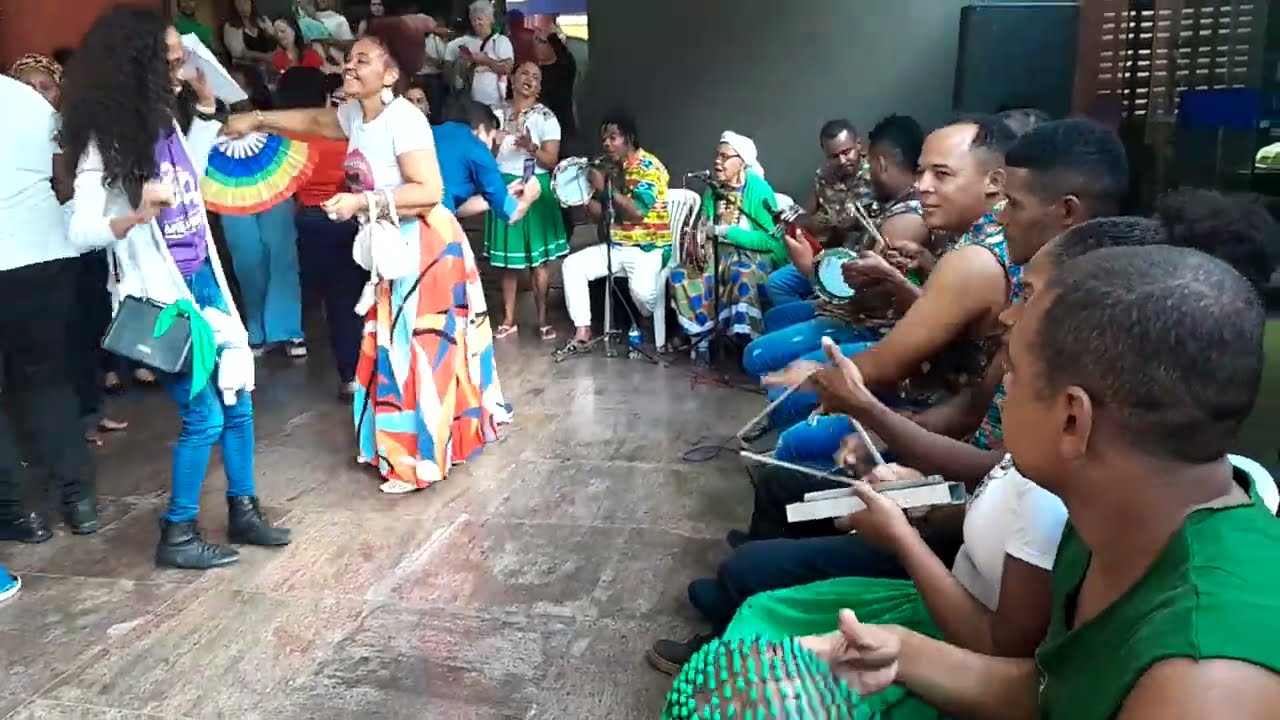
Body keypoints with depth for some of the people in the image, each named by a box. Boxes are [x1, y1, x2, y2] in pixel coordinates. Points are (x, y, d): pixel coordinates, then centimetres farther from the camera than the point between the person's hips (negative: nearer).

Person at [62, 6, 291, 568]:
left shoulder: (164, 120, 4)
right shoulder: (106, 142, -16)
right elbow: (80, 231, -18)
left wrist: (206, 107, 16)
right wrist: (136, 214, -38)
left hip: (203, 278, 8)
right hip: (162, 292, -8)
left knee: (237, 397, 12)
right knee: (203, 415, -3)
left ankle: (243, 511, 27)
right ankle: (177, 536, 14)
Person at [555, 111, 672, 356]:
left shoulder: (649, 167, -14)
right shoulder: (612, 169, 10)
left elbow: (638, 212, -27)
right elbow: (599, 214, 10)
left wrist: (604, 188, -25)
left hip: (648, 248, -7)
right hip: (615, 246, 8)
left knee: (642, 291, -32)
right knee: (572, 265, -10)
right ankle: (582, 333, -8)